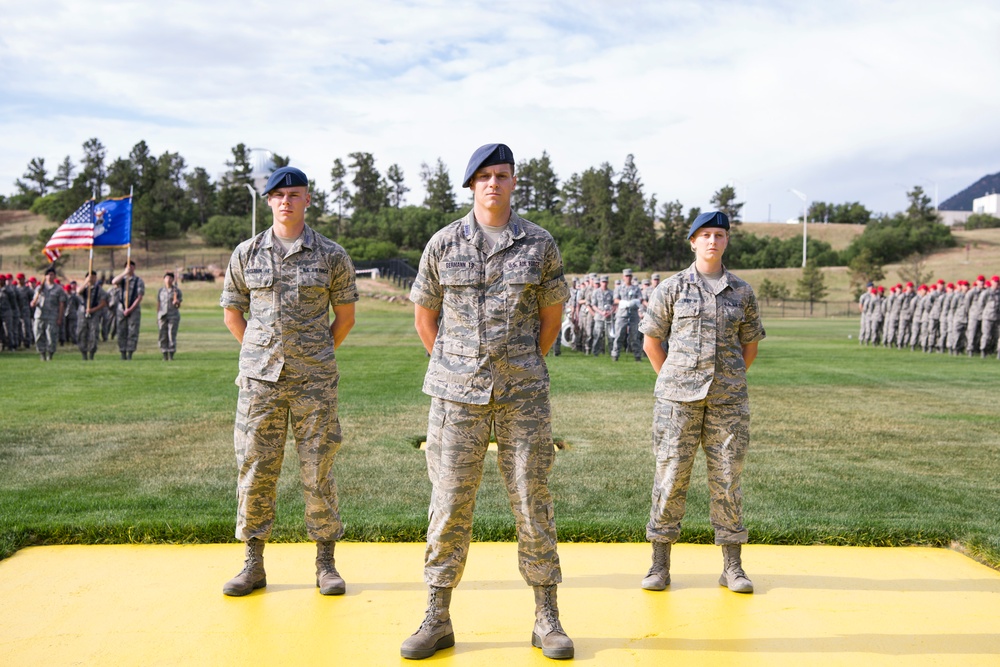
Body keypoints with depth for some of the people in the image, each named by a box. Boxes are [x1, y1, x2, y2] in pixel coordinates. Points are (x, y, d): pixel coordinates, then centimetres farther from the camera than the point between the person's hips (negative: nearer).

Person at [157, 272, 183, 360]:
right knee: (163, 336, 0)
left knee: (172, 335, -8)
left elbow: (178, 306, 0)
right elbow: (158, 305, 12)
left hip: (173, 316, -2)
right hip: (162, 316, 2)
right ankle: (165, 356, 5)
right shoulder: (160, 290, 9)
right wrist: (157, 317, 9)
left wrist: (176, 301, -22)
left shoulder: (177, 290, 2)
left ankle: (171, 356, -4)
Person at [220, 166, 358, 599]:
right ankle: (254, 563, 17)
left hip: (314, 381, -1)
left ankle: (325, 562, 15)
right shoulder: (246, 254, 7)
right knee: (255, 469, 4)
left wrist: (317, 358, 10)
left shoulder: (331, 256, 3)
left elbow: (345, 316, 10)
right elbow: (232, 312, 16)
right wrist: (259, 353, 11)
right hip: (259, 379, 2)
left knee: (318, 470, 3)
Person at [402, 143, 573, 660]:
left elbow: (551, 313, 13)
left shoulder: (539, 244, 3)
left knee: (532, 501, 4)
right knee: (449, 502, 3)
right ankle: (437, 618, 16)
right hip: (457, 394, 0)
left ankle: (547, 618, 17)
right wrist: (448, 366, 11)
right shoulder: (444, 244, 3)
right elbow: (423, 311, 12)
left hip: (523, 394, 0)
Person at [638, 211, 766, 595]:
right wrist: (671, 382, 3)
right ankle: (660, 563, 9)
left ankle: (732, 566, 15)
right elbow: (651, 340, 8)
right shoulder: (672, 288, 4)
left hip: (728, 401, 2)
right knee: (671, 475, 0)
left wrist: (731, 383, 9)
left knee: (727, 478, 5)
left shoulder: (742, 292, 9)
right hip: (678, 399, -2)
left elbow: (750, 345, 17)